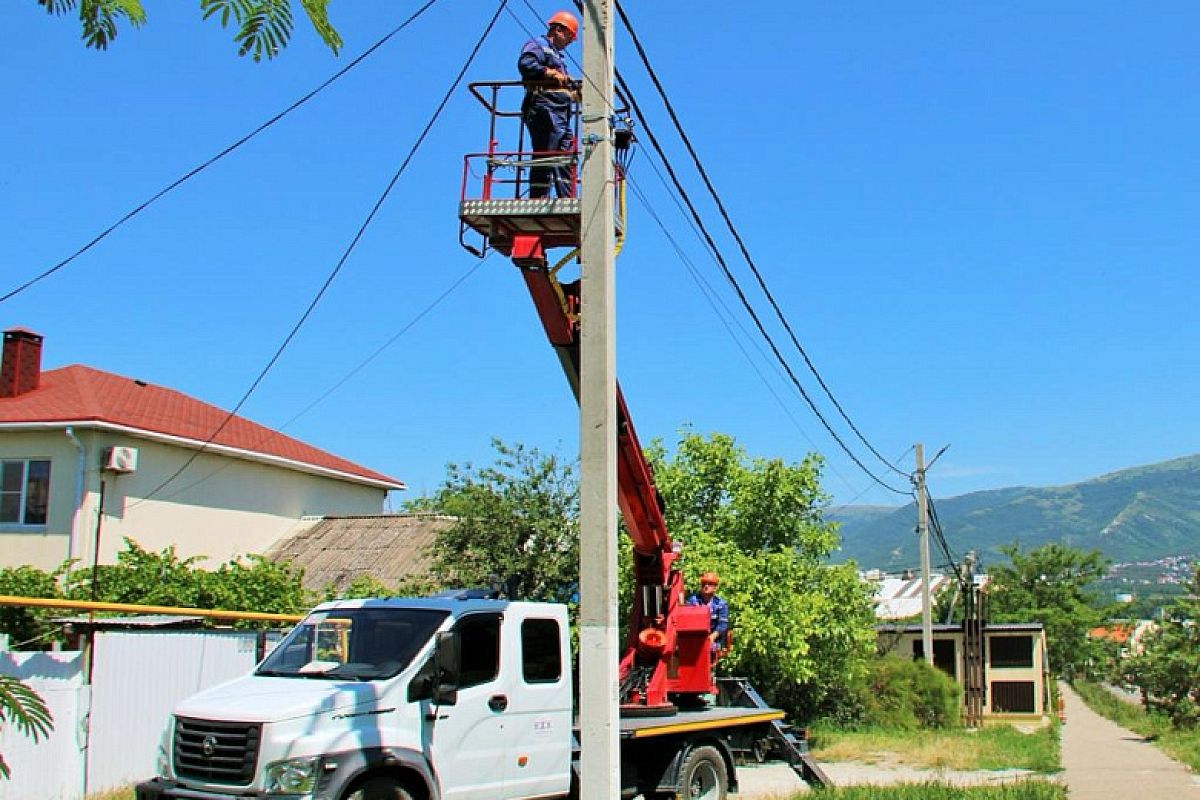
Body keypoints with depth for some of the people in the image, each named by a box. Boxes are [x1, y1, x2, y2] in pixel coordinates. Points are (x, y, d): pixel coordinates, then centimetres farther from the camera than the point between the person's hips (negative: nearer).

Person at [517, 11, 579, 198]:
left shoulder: (558, 55, 32)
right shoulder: (537, 44, 5)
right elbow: (525, 64, -16)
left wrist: (574, 94, 13)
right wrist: (551, 73, -20)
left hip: (561, 115, 10)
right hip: (544, 110, -10)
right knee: (545, 158, -15)